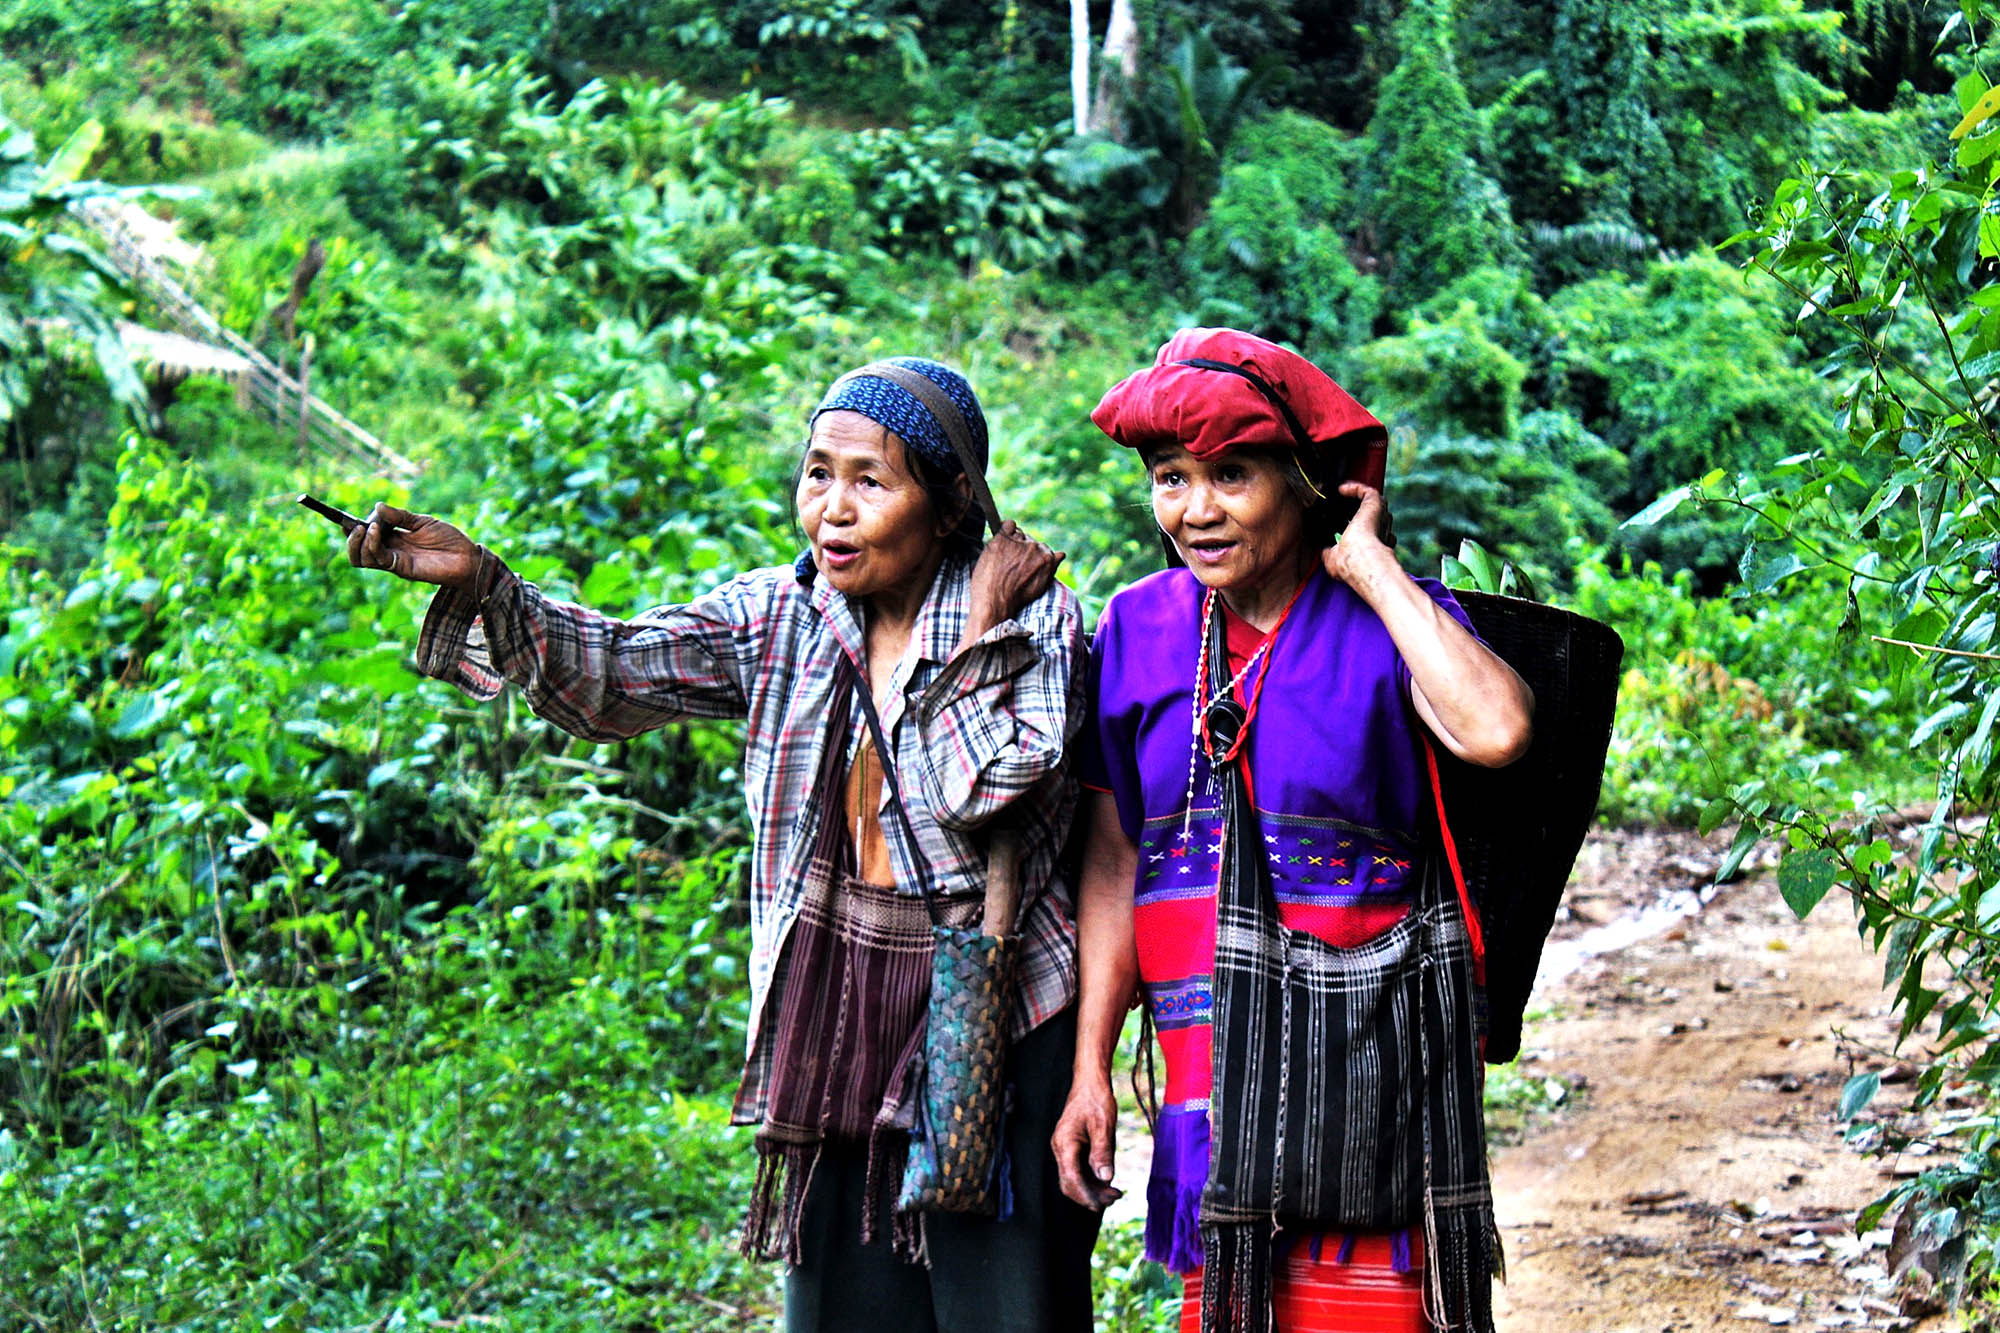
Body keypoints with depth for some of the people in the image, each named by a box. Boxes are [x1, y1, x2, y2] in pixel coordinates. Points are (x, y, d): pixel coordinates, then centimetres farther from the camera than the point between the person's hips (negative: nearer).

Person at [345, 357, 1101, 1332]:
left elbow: (984, 789, -20)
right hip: (831, 1027, 4)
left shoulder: (1036, 620, -6)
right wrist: (477, 584, -17)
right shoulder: (779, 617, 6)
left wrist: (979, 633, -14)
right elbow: (615, 674, -5)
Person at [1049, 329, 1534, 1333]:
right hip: (1211, 1061, 3)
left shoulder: (1388, 621, -6)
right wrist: (1090, 1069, 6)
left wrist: (1371, 567, -17)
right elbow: (1114, 860, 9)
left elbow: (1496, 731, -29)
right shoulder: (1137, 631, 4)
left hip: (1366, 1057, -3)